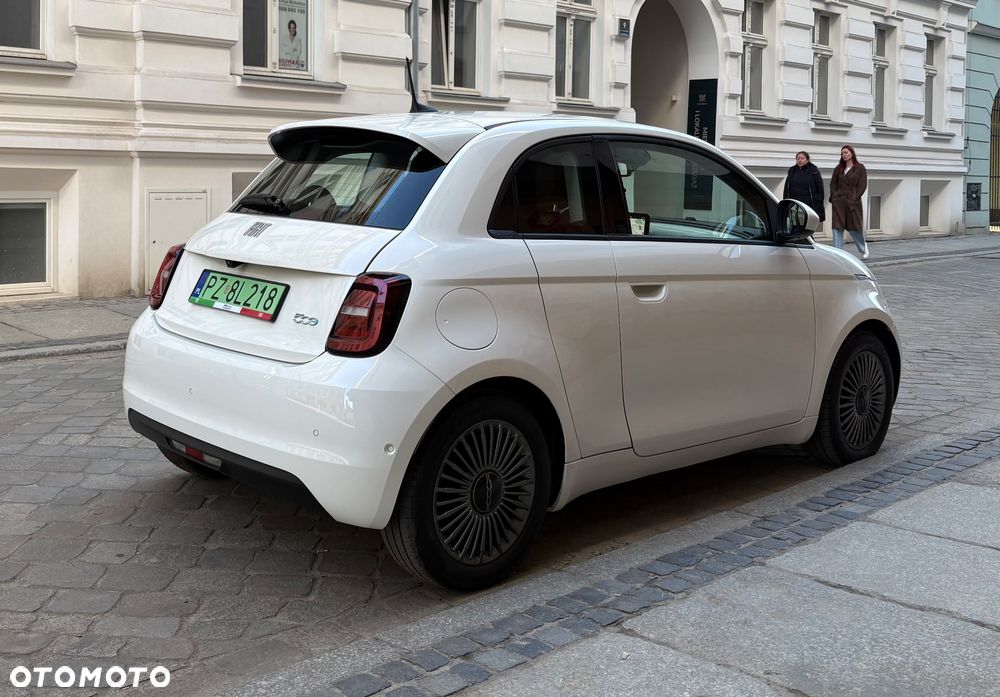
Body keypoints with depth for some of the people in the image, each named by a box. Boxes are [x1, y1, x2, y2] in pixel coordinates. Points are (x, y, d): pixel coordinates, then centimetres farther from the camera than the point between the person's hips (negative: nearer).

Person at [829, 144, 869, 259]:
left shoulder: (860, 168, 1)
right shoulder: (839, 168, 12)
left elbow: (863, 185, -4)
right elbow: (833, 183, 15)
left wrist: (855, 197, -13)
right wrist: (833, 195, 0)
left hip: (853, 202, -3)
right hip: (838, 202, 3)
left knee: (854, 227, 5)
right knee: (837, 228, -3)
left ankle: (863, 248, 28)